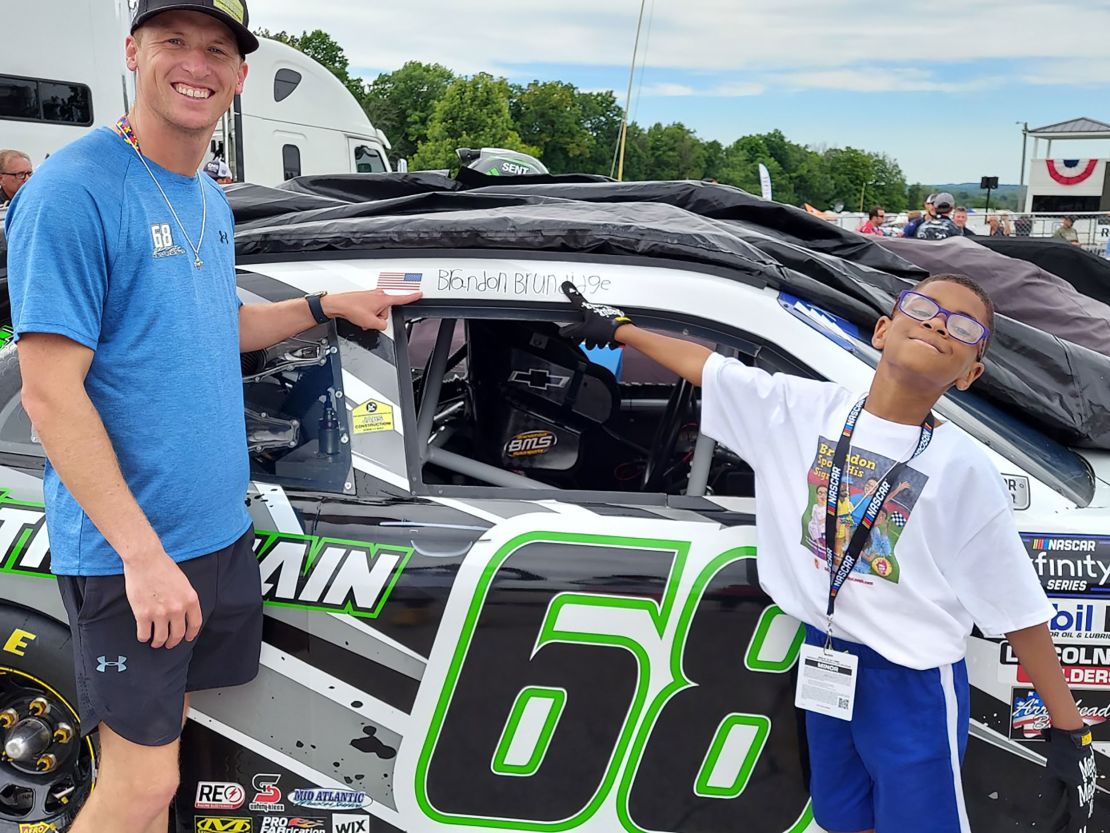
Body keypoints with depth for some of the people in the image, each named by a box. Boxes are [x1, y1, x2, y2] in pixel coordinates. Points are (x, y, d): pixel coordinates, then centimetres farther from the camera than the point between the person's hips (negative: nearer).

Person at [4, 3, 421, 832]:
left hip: (217, 528, 8)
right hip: (126, 549, -8)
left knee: (163, 727, 21)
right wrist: (143, 551, -23)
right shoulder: (75, 190, -17)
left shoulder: (210, 200, 10)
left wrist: (326, 306, 13)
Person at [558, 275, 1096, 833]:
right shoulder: (805, 410, -4)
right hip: (824, 662, 4)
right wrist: (617, 328, 14)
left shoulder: (964, 469, -13)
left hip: (915, 684, -4)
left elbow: (1019, 610, -8)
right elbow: (704, 365, 6)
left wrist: (1068, 730, -5)